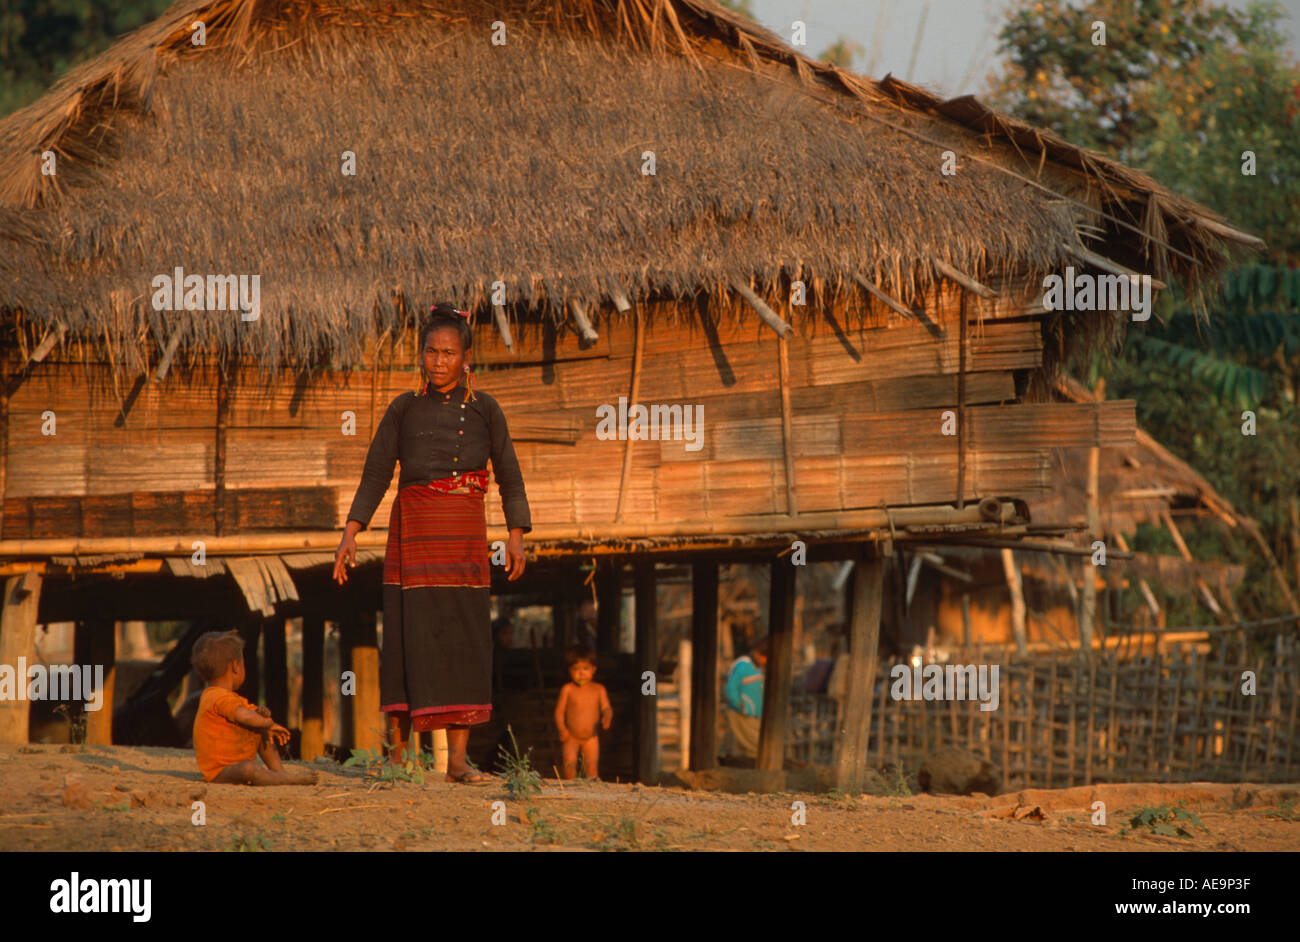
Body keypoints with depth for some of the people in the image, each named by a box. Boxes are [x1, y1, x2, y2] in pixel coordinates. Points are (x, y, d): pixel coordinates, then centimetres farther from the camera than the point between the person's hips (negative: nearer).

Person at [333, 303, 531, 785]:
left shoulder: (484, 410, 6)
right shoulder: (403, 410, 4)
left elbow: (509, 478, 7)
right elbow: (375, 475, 4)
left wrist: (516, 536, -3)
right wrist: (350, 534, -5)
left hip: (465, 534, 1)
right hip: (413, 528, -1)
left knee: (464, 639, -3)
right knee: (409, 634, -5)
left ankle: (458, 758, -2)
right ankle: (396, 750, 3)